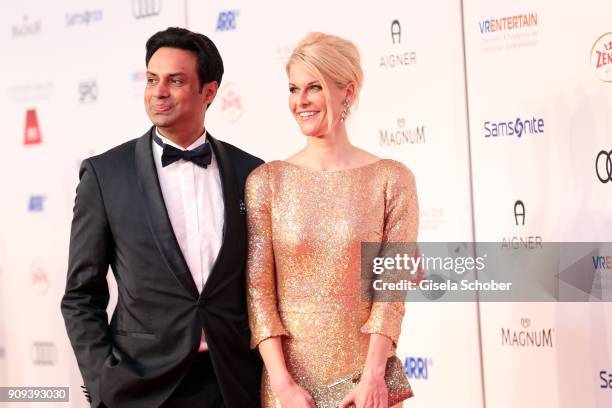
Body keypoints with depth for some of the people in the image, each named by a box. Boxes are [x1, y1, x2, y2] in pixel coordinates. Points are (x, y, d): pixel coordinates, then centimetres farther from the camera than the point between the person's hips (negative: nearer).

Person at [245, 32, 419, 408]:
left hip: (365, 375, -1)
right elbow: (258, 287, -4)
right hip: (289, 374, 1)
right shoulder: (267, 180, 0)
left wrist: (373, 375, -15)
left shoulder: (392, 179, -2)